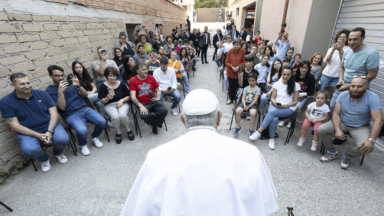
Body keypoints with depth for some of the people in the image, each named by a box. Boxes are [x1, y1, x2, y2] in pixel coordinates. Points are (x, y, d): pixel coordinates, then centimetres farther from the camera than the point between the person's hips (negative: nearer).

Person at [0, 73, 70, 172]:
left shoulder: (42, 94, 0)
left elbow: (54, 113, -5)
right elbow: (14, 126, -8)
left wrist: (50, 131, -20)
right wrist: (38, 135, -19)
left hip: (50, 125, 1)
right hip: (27, 132, 0)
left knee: (63, 139, -27)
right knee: (30, 150, -30)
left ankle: (58, 152, 12)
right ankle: (44, 159, 8)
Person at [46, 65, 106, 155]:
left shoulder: (70, 83, 15)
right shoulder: (49, 91, 2)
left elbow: (85, 95, 12)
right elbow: (62, 107, -9)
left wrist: (78, 86, -6)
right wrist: (60, 92, -20)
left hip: (85, 109, 4)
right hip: (71, 115, -4)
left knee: (102, 122, -20)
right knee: (82, 131, -32)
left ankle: (94, 137, 12)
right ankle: (83, 145, 4)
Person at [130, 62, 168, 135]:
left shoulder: (151, 78, 10)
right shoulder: (133, 80, 0)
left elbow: (158, 90, 17)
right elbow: (133, 96, -6)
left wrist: (158, 98, -5)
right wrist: (141, 106, -20)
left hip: (154, 102, 3)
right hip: (142, 104, -3)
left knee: (164, 110, -25)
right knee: (145, 116, -33)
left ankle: (153, 124, 4)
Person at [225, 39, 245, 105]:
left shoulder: (242, 51, -7)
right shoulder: (229, 52, -8)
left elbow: (243, 61, 0)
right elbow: (227, 62, -4)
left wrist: (238, 66, -17)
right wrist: (232, 67, -19)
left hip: (238, 72, 0)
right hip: (230, 72, 0)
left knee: (236, 86, 6)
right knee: (230, 86, 10)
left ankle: (235, 99, 26)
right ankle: (230, 99, 26)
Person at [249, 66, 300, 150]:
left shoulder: (296, 86, 2)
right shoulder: (277, 84, 6)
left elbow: (295, 101, 2)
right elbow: (272, 98, 6)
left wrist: (286, 105, -17)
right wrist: (275, 103, -16)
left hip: (288, 109, -1)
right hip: (274, 105, 2)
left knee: (273, 112, -35)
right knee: (274, 119, -34)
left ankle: (259, 131, -31)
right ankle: (272, 138, -19)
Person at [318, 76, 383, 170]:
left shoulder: (373, 98, -18)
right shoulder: (343, 95, -10)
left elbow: (378, 120, -22)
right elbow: (336, 113, -10)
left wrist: (371, 140, -32)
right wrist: (337, 129, -25)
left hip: (361, 127, -2)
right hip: (342, 123, 2)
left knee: (367, 147, -29)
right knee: (321, 129, -19)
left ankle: (347, 156, 7)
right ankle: (332, 152, 6)